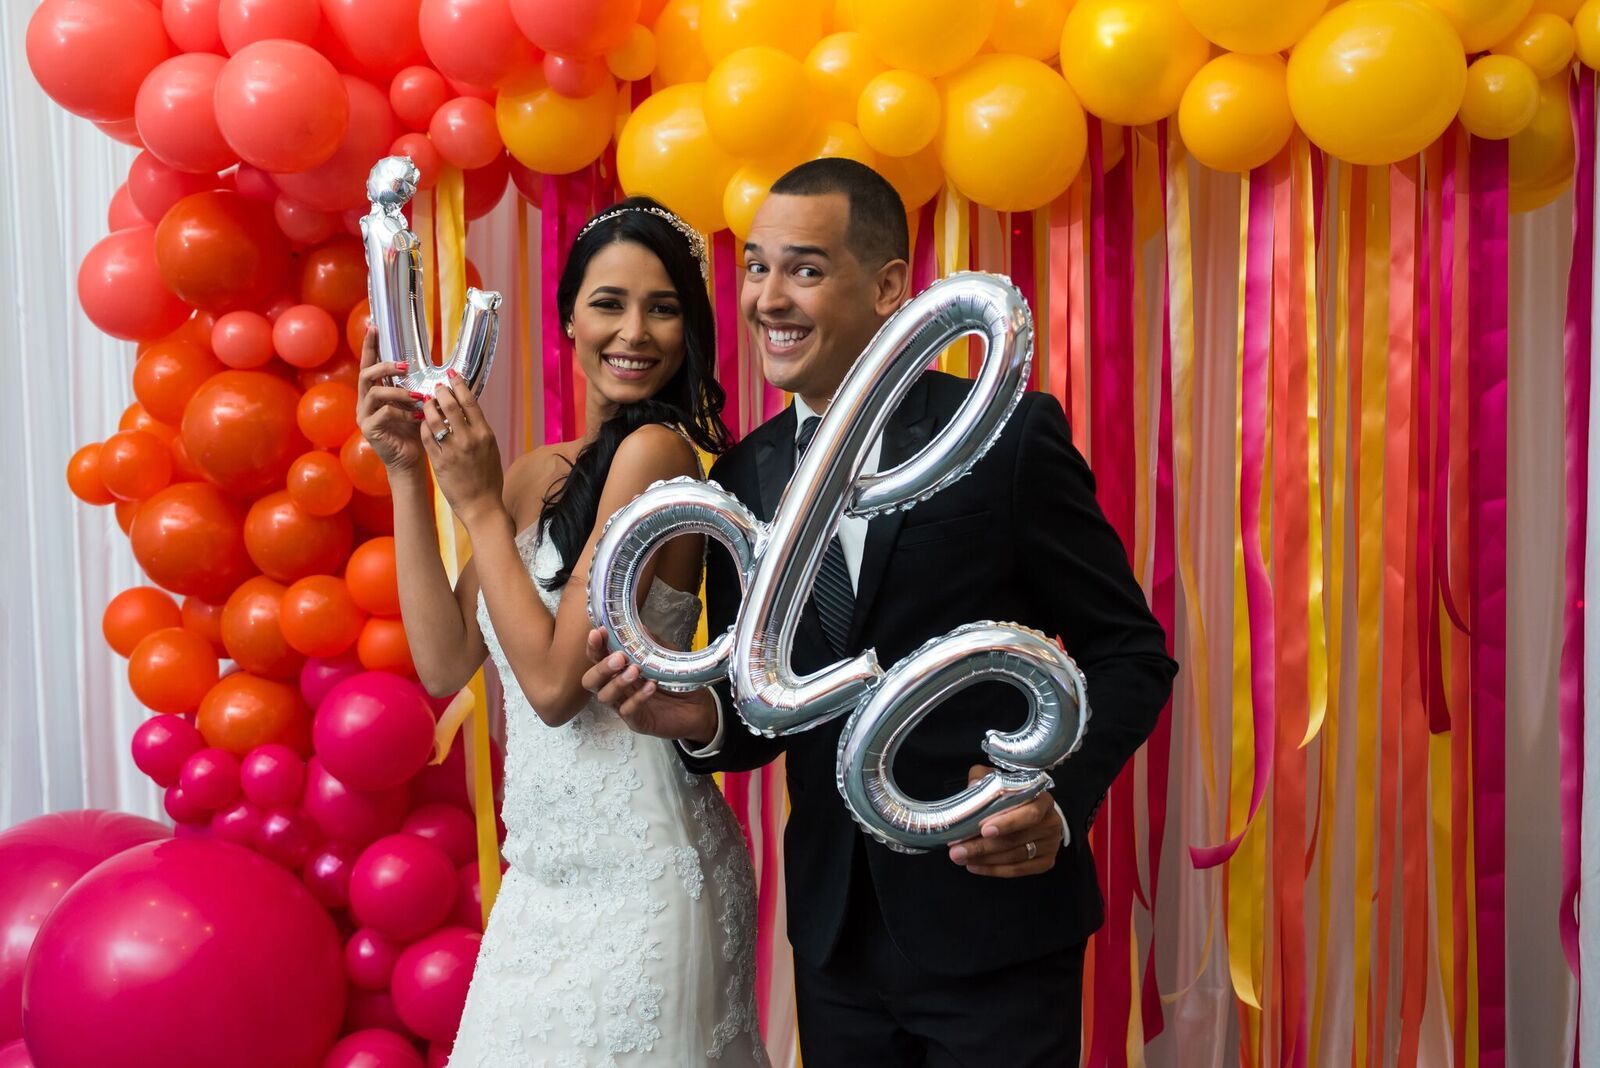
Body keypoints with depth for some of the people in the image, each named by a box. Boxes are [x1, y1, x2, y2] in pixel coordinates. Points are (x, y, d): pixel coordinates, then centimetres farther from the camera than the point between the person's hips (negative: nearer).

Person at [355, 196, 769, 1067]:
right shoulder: (539, 473, 6)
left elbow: (557, 683, -19)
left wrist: (478, 504, -13)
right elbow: (445, 663, 0)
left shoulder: (655, 449, -17)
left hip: (631, 872, -7)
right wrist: (406, 472, -1)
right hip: (550, 865, 8)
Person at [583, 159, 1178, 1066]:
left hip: (996, 927, -4)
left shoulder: (1011, 436, -11)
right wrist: (702, 718, -13)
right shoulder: (743, 477, 4)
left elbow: (1129, 652, -6)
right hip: (834, 935, 5)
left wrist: (1060, 798, -22)